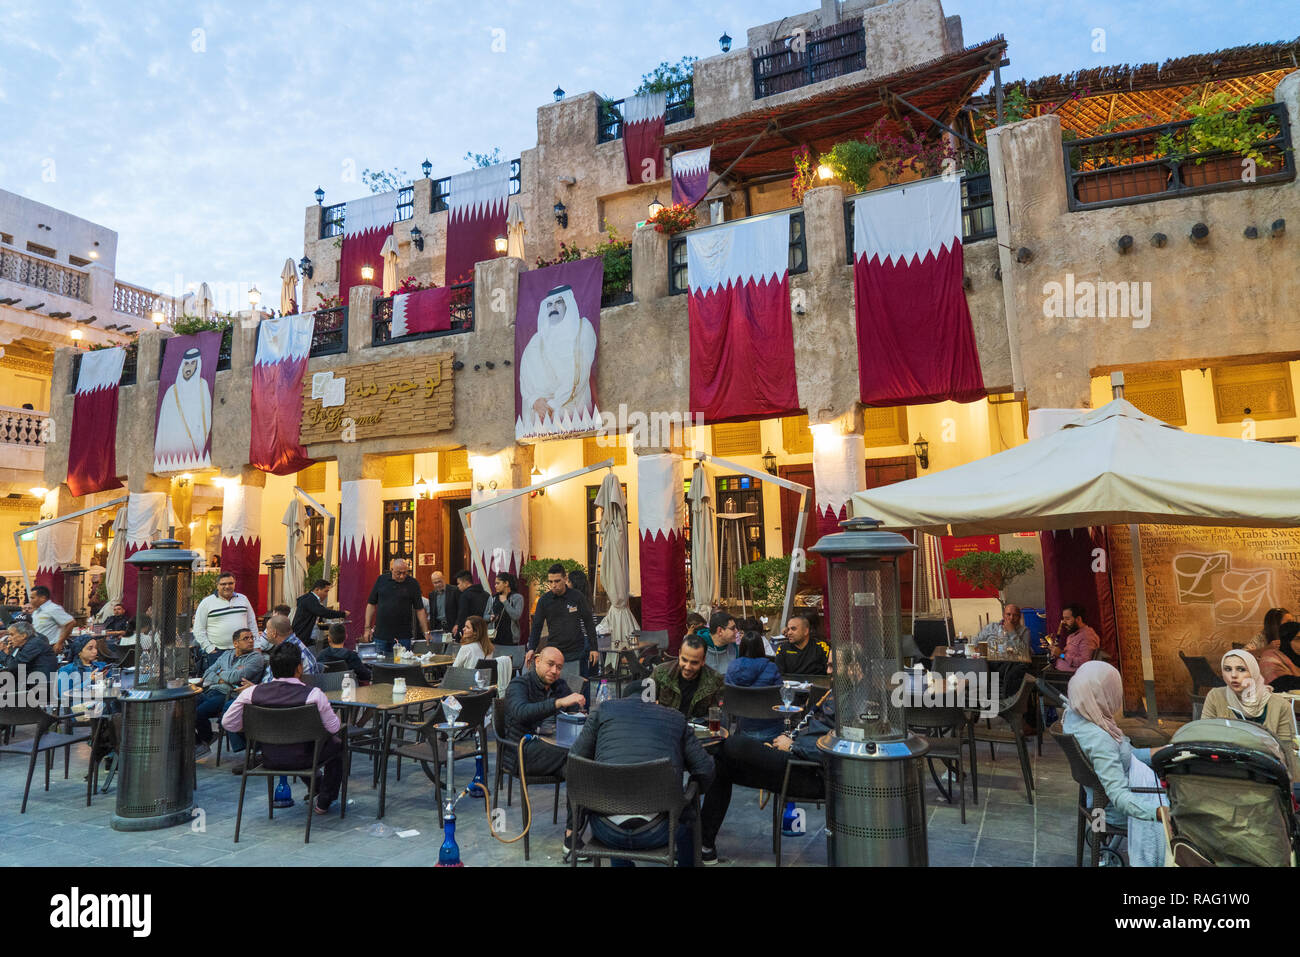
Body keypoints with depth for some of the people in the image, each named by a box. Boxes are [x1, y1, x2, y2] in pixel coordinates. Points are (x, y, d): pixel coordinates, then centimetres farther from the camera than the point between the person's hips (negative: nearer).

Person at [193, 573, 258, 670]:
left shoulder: (243, 599, 12)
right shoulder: (207, 603, 3)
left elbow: (252, 624, 17)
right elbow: (199, 630, 2)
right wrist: (209, 649, -6)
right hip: (217, 652, -2)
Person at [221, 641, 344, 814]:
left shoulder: (251, 693, -14)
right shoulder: (314, 695, -24)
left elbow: (228, 723, -3)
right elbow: (333, 728, -13)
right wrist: (339, 720, 9)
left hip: (269, 759, 4)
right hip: (302, 760, -4)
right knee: (337, 743, 24)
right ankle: (324, 802, 26)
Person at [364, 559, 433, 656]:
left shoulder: (413, 583, -1)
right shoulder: (381, 580, 5)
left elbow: (419, 609, -1)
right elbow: (371, 604, 8)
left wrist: (426, 632, -5)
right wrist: (367, 628, 4)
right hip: (381, 635, 2)